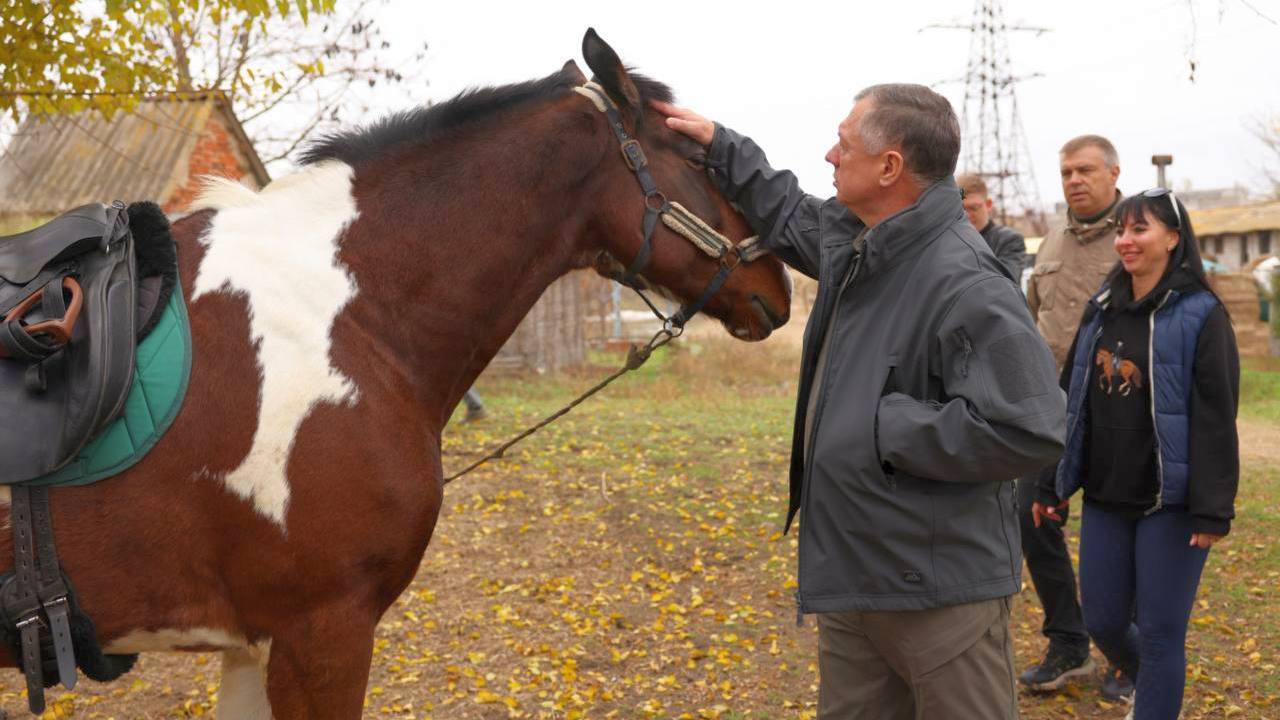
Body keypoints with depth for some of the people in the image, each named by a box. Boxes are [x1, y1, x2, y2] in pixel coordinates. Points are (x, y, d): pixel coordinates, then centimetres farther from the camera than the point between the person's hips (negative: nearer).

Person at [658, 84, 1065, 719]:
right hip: (848, 573, 10)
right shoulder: (852, 240, 6)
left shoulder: (965, 285, -23)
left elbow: (1029, 430, -30)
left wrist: (887, 426, -24)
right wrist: (720, 149, 27)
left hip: (941, 588, -9)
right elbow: (788, 217, 30)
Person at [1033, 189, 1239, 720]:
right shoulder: (1100, 310, 9)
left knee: (1160, 630, 0)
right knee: (1102, 622, 12)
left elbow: (1216, 418, -13)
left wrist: (1212, 510, -17)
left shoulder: (1200, 315, -9)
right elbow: (1072, 402, 13)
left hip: (1169, 503, -6)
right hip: (1105, 498, 6)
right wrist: (1052, 484, 13)